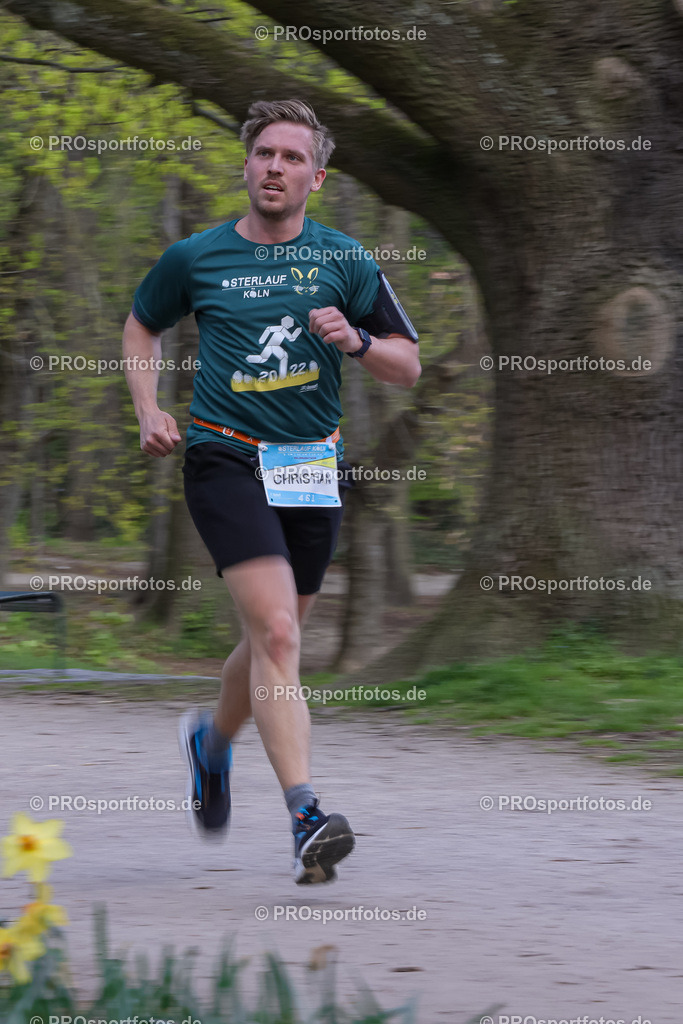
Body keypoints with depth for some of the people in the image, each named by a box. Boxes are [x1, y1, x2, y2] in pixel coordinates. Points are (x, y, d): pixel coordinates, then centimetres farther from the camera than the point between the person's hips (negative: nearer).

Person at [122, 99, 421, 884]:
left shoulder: (344, 260, 5)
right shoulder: (195, 258, 2)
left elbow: (408, 366, 7)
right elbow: (141, 327, 20)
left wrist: (356, 340, -13)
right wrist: (149, 413, 6)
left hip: (312, 467, 3)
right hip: (226, 459, -3)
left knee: (273, 641, 15)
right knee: (276, 633, -19)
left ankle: (212, 740, 47)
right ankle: (306, 818, -25)